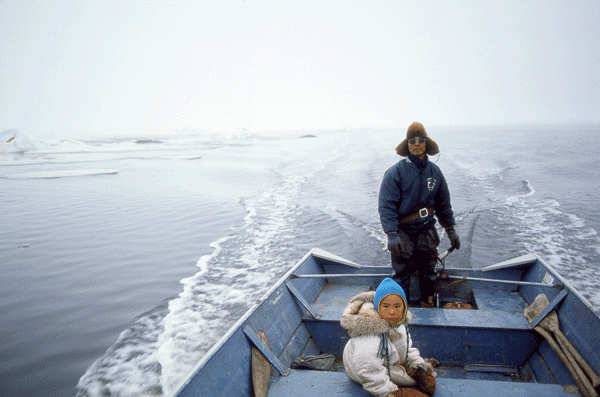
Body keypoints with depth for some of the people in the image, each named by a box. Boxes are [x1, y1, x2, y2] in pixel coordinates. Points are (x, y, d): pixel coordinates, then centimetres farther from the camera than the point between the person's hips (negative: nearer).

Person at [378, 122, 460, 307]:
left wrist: (451, 230, 15)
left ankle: (428, 304, 32)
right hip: (403, 232, -4)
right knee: (402, 275, 2)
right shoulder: (396, 172, -12)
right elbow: (386, 206, -16)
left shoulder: (435, 171, 4)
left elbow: (443, 203, 14)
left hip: (427, 231, 4)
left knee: (428, 272, 15)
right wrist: (392, 235, -25)